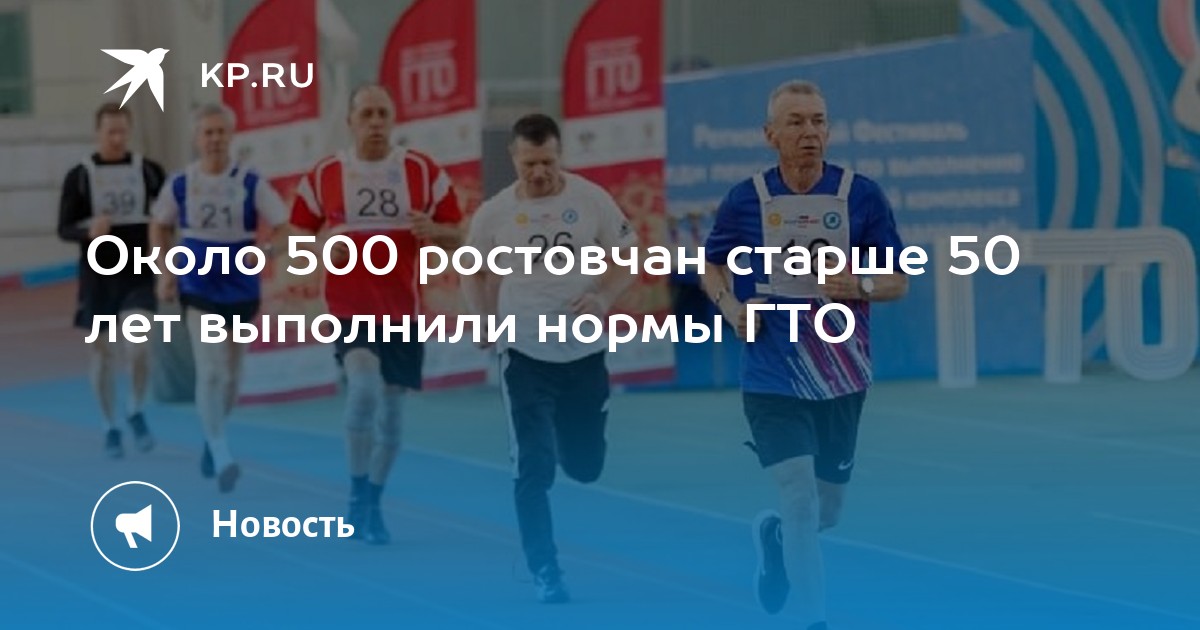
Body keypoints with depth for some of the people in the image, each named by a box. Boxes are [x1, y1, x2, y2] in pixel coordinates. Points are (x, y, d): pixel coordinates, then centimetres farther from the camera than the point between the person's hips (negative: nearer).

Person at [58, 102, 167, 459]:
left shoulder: (148, 171, 1)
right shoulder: (79, 176, -2)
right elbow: (64, 229, -3)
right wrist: (89, 231, -23)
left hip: (139, 274, 0)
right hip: (98, 276, 1)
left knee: (139, 343, -20)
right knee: (103, 352, 7)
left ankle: (137, 412, 4)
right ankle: (111, 428, 22)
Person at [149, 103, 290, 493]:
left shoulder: (251, 183, -7)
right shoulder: (181, 184, -3)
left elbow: (283, 229, -7)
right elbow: (159, 227, 13)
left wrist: (265, 251, -27)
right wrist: (164, 273, 4)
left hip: (241, 290, 1)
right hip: (199, 290, -1)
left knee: (231, 375, 15)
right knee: (211, 372, -15)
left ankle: (213, 435, 41)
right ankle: (221, 456, -15)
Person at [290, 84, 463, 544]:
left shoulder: (424, 172, 0)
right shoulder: (324, 176, -1)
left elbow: (457, 235, 5)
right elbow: (298, 237, 8)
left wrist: (433, 230, -18)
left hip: (403, 309, 2)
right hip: (349, 307, -2)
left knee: (392, 408, 9)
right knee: (366, 386, -25)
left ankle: (369, 505, 27)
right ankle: (359, 496, -11)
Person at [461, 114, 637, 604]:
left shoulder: (591, 199, -7)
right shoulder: (495, 213, -6)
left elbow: (626, 256, 2)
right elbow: (472, 272, 9)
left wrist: (603, 297, -16)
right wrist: (488, 321, -6)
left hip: (584, 354, 1)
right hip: (525, 356, -1)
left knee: (585, 466, 12)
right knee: (533, 468, -8)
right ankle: (545, 572, -1)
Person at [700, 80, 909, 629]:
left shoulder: (862, 196, -4)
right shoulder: (745, 200, -4)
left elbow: (899, 280, 1)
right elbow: (711, 267, 11)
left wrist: (862, 287, -21)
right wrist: (731, 307, -10)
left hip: (843, 381, 2)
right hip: (773, 382, -2)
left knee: (826, 512, 14)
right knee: (800, 501, -14)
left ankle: (771, 534, 47)